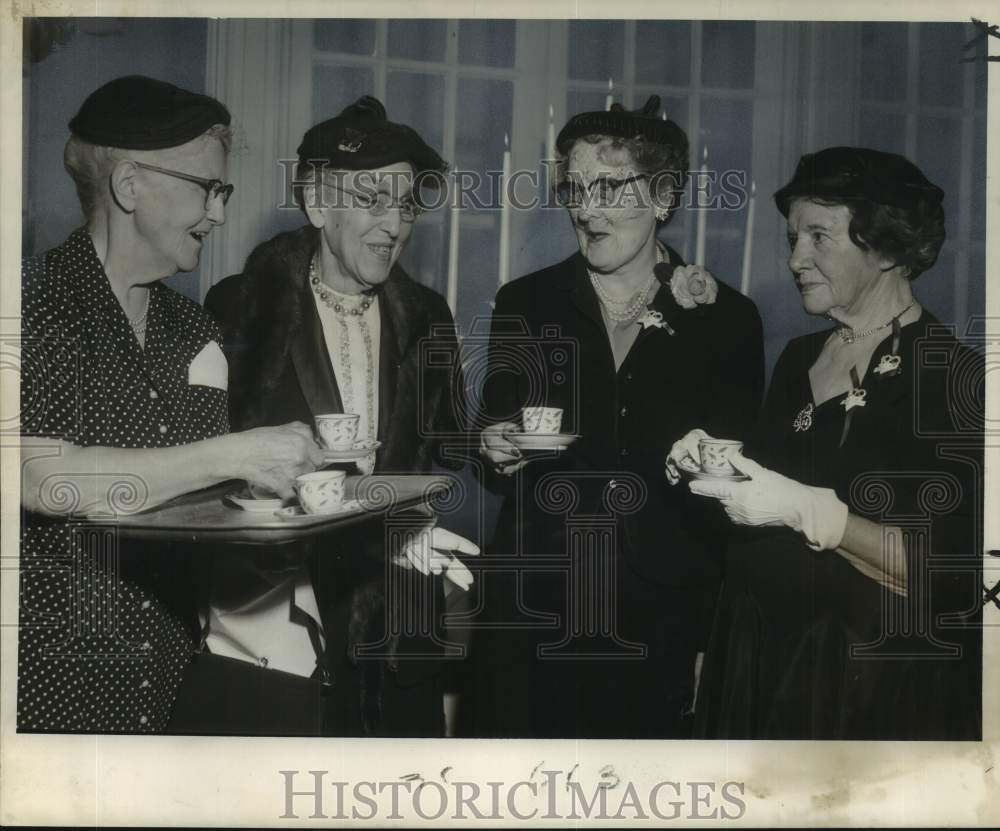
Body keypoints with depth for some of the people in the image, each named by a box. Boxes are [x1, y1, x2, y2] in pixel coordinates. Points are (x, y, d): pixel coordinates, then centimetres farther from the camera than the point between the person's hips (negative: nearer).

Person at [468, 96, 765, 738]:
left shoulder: (728, 318, 2)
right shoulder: (525, 305, 5)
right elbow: (494, 464, 10)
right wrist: (499, 454, -8)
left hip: (663, 629, 0)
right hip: (534, 622, 1)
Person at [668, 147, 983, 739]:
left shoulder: (956, 378, -14)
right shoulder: (801, 358, 8)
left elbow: (950, 574, -20)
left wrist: (807, 509, -24)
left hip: (877, 685, -6)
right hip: (759, 654, 6)